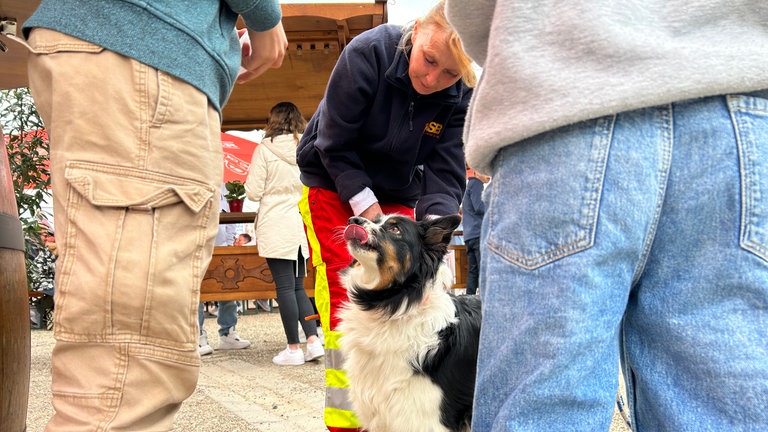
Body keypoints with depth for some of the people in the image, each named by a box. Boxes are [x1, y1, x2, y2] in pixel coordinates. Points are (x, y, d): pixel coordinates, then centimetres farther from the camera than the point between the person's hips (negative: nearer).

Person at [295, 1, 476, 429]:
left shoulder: (462, 94, -17)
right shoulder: (367, 53, -27)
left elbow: (445, 174, -17)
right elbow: (335, 146, -19)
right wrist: (368, 209, -22)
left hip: (399, 196, 4)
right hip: (334, 188, -3)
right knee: (347, 297, -13)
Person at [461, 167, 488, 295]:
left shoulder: (469, 185, 25)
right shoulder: (476, 184, -3)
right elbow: (479, 207, -14)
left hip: (469, 236, 9)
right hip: (479, 233, -9)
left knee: (473, 272, 6)